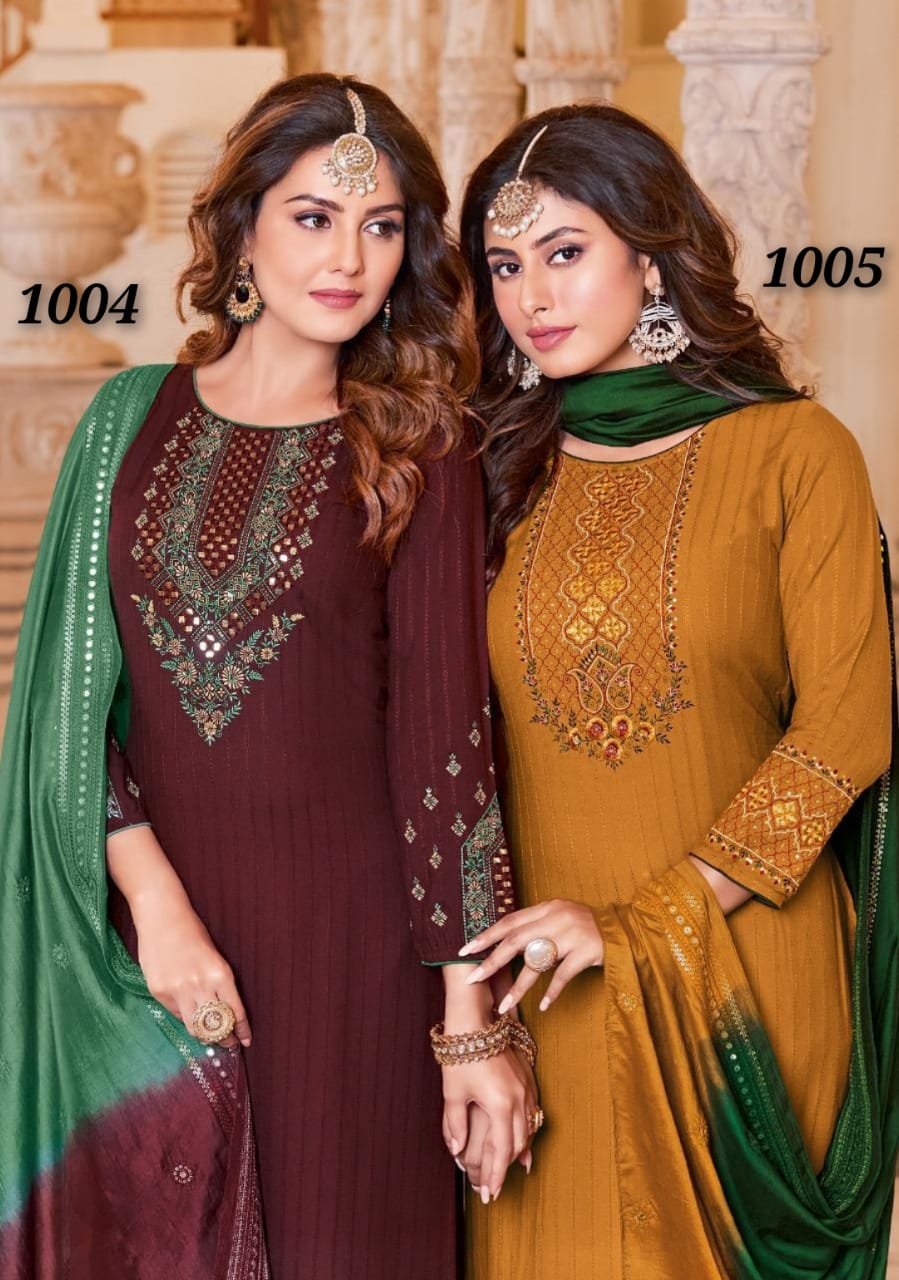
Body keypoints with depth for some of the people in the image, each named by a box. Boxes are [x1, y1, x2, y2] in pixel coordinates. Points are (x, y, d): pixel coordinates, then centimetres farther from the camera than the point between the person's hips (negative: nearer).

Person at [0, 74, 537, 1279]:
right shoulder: (135, 418, 4)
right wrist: (153, 898, -12)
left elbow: (441, 726, -6)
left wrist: (471, 1016, -11)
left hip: (344, 924, -2)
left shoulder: (420, 451, -2)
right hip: (146, 920, 2)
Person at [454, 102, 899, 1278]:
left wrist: (639, 927, -12)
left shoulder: (792, 450, -4)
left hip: (745, 971, -2)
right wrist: (468, 1011, -4)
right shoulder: (499, 465, 6)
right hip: (545, 987, 3)